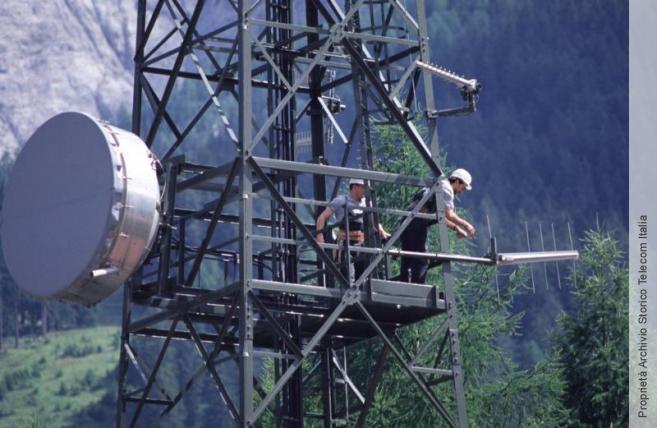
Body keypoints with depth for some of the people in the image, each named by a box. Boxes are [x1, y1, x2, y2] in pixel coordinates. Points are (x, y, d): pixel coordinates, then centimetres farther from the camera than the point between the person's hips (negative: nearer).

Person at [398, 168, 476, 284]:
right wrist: (466, 225, -1)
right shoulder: (446, 188, -3)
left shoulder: (439, 187, 28)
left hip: (408, 222, 10)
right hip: (418, 223, -10)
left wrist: (456, 228, 27)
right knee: (421, 261, -10)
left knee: (407, 261, 9)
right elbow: (449, 214, -11)